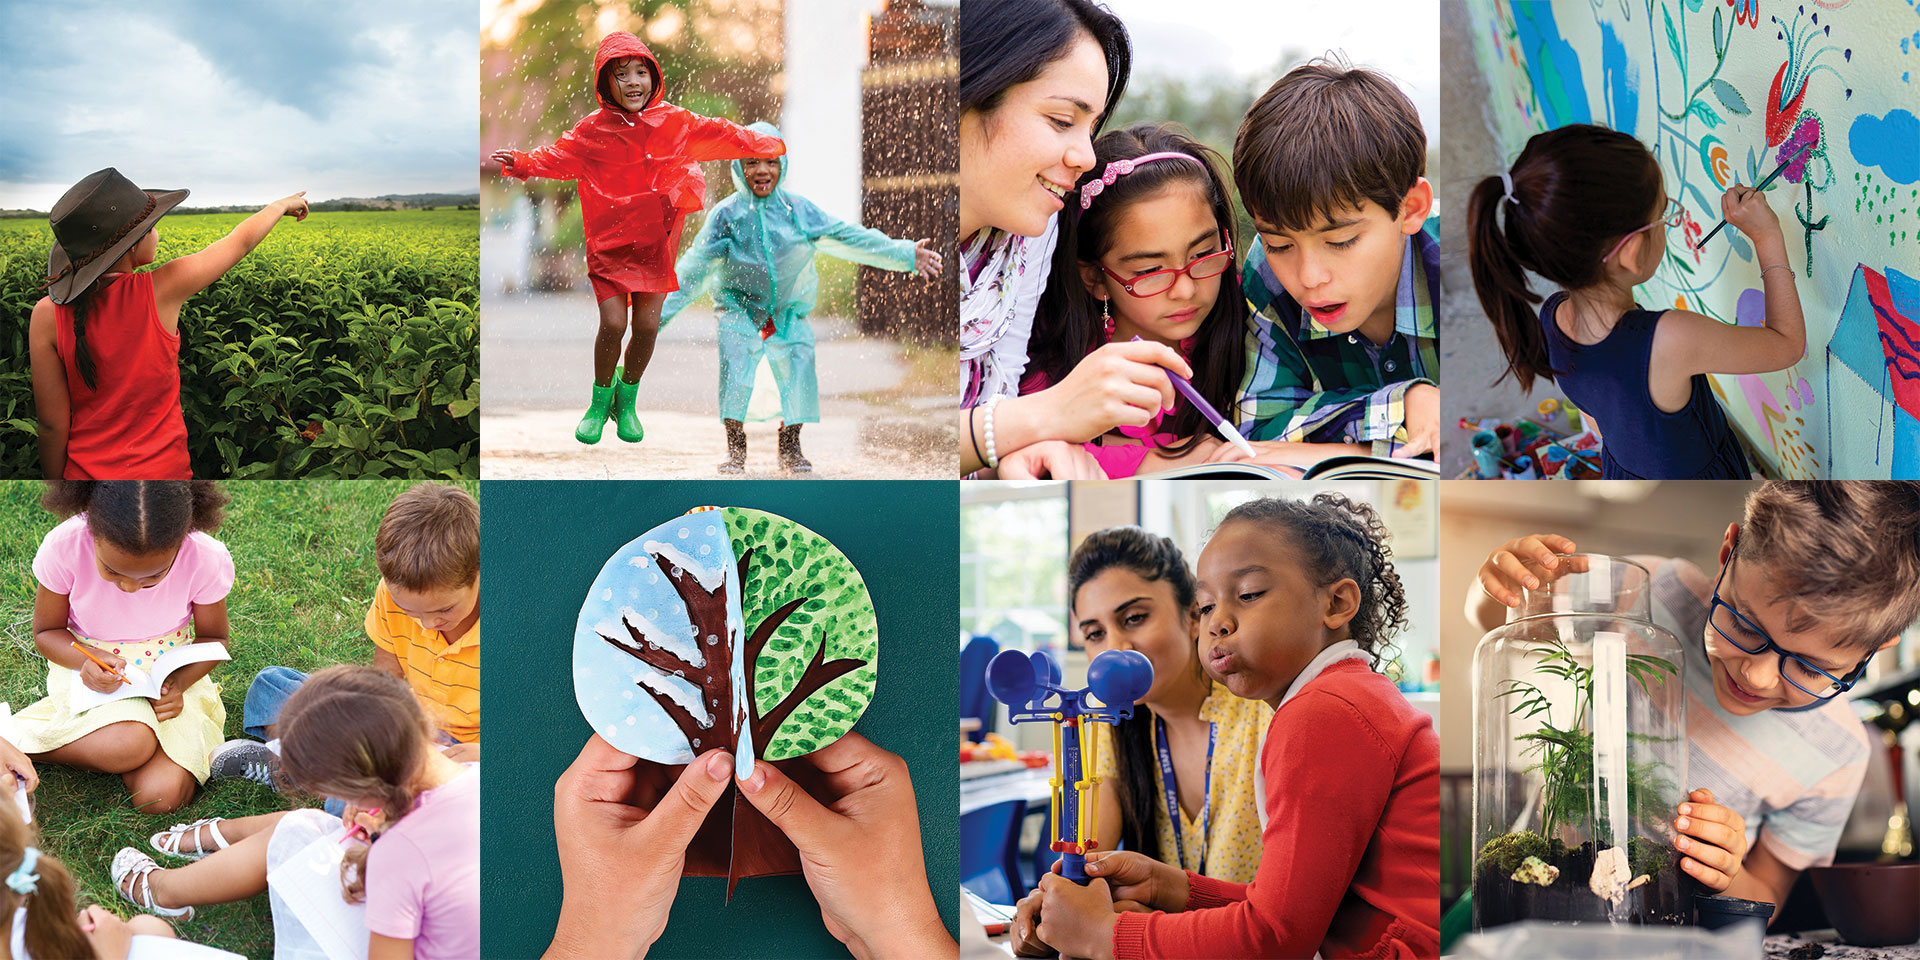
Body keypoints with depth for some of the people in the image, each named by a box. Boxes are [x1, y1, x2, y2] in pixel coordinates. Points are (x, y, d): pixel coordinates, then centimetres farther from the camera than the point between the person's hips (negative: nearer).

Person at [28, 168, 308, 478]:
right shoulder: (162, 289, -16)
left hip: (84, 475, 1)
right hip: (163, 472, -1)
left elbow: (53, 424, -10)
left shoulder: (47, 316, -14)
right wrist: (283, 204, 21)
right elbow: (242, 241, 2)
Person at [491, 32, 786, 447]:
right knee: (613, 323, -10)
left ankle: (627, 400, 26)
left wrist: (771, 146, 6)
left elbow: (721, 135, 5)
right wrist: (522, 163, -17)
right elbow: (558, 157, -1)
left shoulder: (674, 122, -2)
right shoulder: (592, 130, -4)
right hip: (608, 240, -2)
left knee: (647, 326, 0)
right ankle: (600, 401, 15)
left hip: (654, 241, 2)